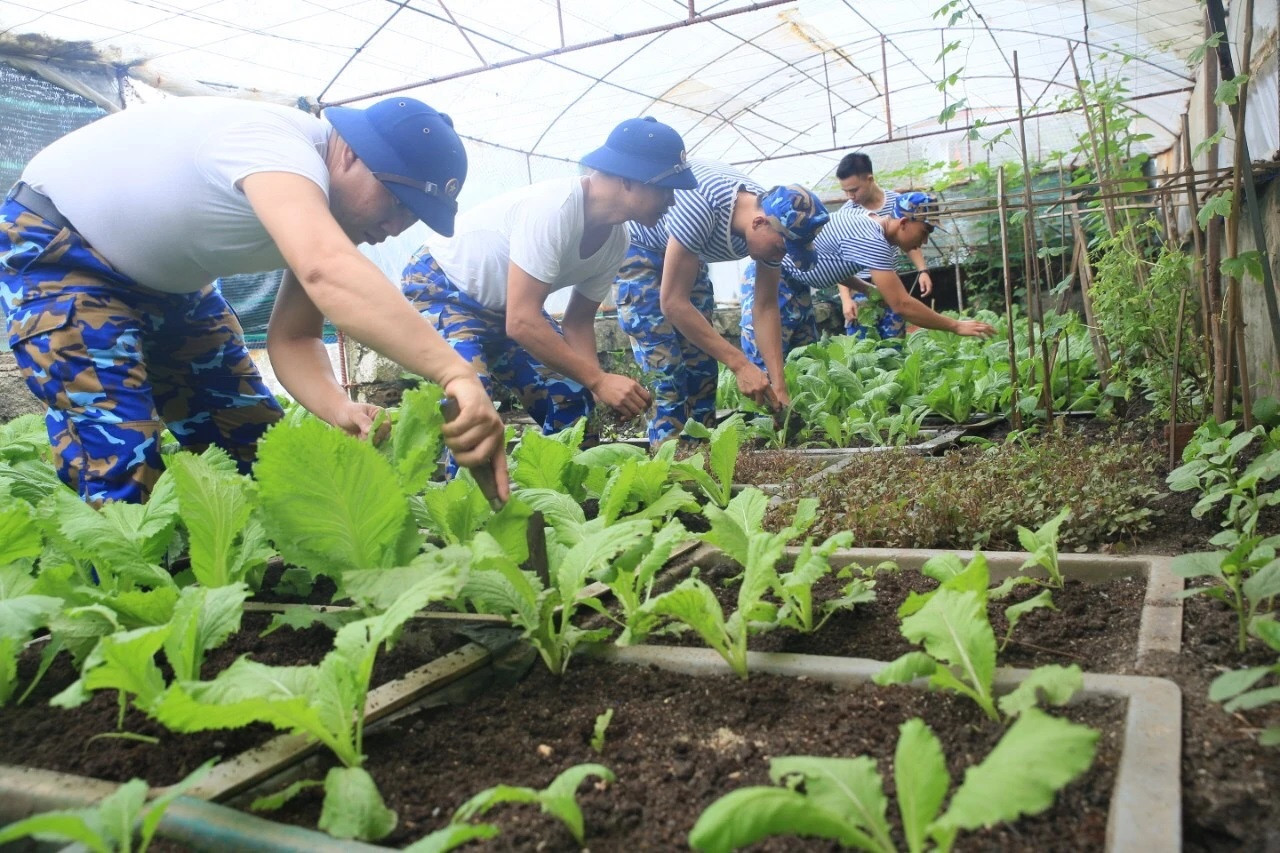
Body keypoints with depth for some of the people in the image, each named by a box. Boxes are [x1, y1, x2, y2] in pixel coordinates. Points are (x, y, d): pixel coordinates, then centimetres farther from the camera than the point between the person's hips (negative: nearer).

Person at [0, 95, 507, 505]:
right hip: (55, 247, -8)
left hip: (167, 279, 8)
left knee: (254, 447, 3)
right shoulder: (277, 145, -37)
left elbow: (291, 338, -12)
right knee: (122, 472, -20)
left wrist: (339, 409, -33)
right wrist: (456, 374, -67)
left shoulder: (323, 217, -9)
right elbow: (327, 273, -57)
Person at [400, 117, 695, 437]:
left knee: (571, 402, -2)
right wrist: (598, 380, -35)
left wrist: (598, 385, -18)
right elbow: (521, 322, -37)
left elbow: (578, 322, -1)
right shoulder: (554, 208, -35)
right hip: (440, 286, -8)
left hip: (506, 308, 8)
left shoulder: (615, 241, -9)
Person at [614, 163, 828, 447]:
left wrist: (779, 386, -16)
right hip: (634, 245, -7)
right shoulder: (700, 209, -39)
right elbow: (673, 303, -35)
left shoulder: (773, 224, -18)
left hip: (684, 249, 7)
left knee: (702, 361, 2)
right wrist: (741, 364, -34)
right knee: (666, 367, -15)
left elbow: (766, 306, -9)